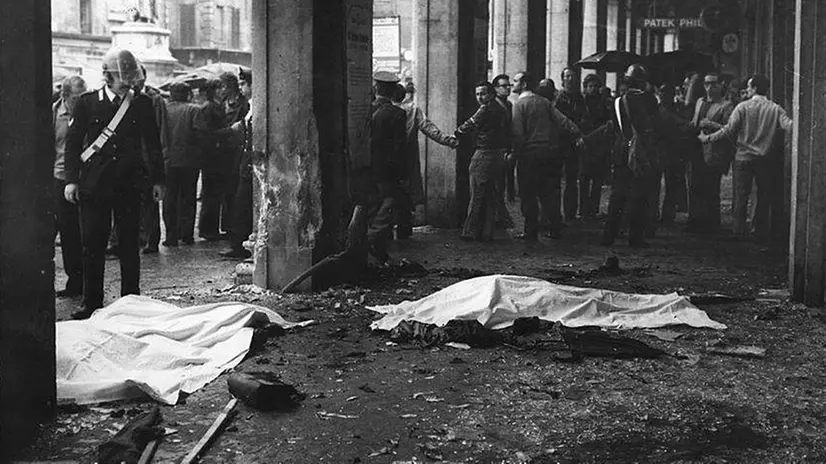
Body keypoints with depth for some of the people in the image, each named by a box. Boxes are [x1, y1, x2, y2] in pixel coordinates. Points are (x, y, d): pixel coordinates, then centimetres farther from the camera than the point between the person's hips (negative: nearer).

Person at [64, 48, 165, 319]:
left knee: (129, 245, 4)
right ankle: (91, 304, 10)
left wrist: (157, 180, 6)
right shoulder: (87, 103, 4)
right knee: (92, 246, 2)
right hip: (94, 185, 0)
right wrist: (72, 179, -3)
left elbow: (153, 144, 11)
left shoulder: (142, 104, 6)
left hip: (129, 185, 0)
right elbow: (73, 142, 5)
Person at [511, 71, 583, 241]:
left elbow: (518, 133, -13)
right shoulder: (544, 102, 11)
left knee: (528, 195, 2)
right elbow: (562, 120, 3)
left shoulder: (519, 104, -6)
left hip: (529, 154, -6)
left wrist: (514, 153, -8)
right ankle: (555, 229, 14)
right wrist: (577, 134, 1)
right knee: (548, 192, 12)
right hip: (549, 151, 6)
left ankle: (531, 232, 4)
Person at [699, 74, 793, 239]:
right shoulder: (775, 108, -3)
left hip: (744, 157, -2)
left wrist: (708, 138, -1)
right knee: (764, 195, 12)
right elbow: (788, 125, -16)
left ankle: (739, 230, 4)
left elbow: (728, 130, -10)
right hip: (765, 159, 2)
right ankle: (761, 229, 16)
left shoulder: (743, 107, -7)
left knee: (741, 195, 4)